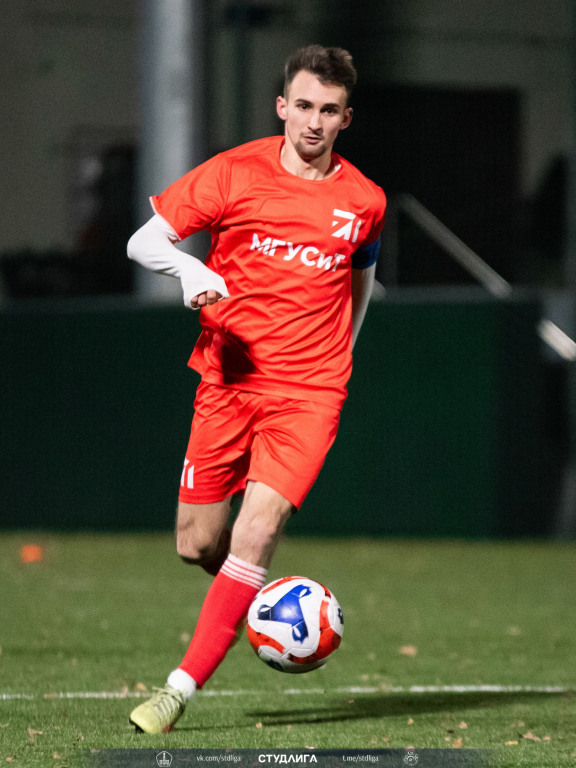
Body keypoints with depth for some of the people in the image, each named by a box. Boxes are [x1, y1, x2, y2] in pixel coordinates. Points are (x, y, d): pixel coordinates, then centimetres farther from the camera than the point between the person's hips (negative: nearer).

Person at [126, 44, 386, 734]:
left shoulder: (363, 201, 5)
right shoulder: (234, 173, -2)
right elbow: (143, 241, -2)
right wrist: (188, 268, -22)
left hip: (308, 392, -1)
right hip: (227, 379, 1)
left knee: (256, 532, -18)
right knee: (197, 545, 2)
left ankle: (181, 688, -16)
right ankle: (261, 597, 36)